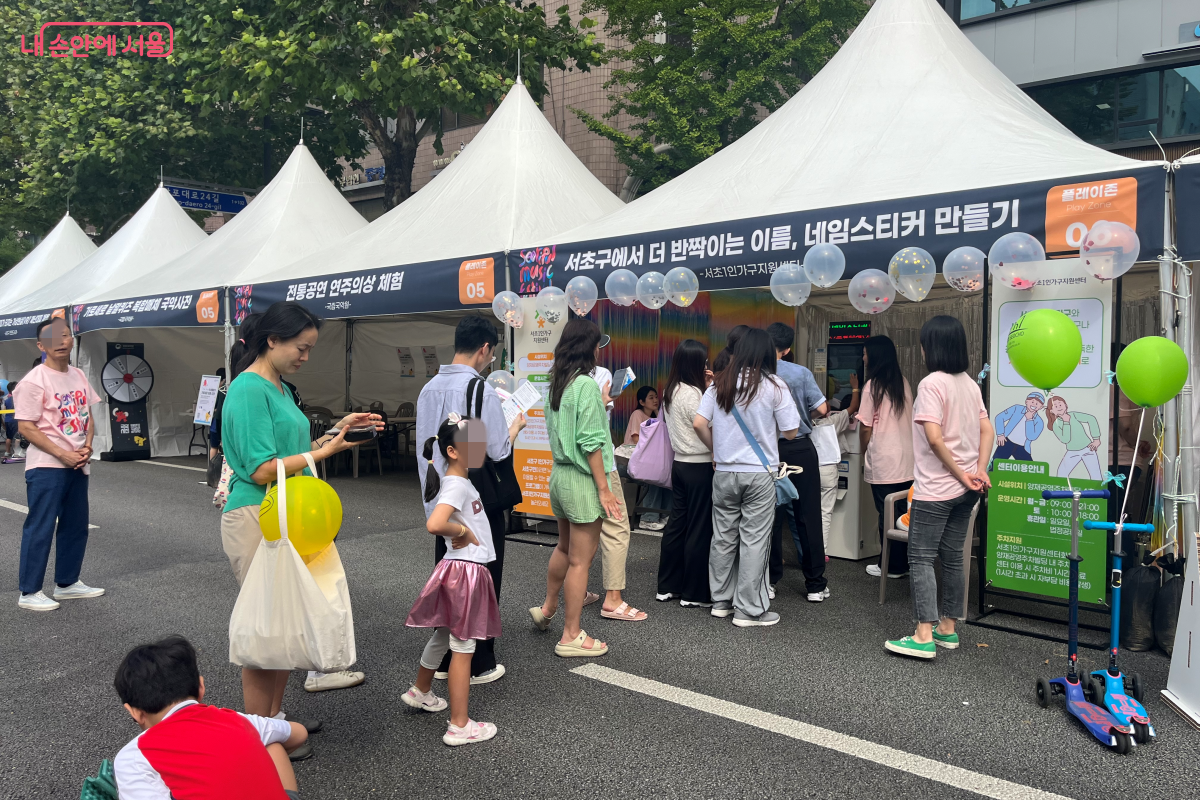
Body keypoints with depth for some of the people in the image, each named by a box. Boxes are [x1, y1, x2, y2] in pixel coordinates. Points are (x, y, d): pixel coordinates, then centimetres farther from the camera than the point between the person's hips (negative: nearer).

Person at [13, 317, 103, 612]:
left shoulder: (79, 376, 9)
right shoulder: (34, 381, -13)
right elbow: (26, 427, -15)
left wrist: (87, 446, -3)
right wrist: (62, 454, -18)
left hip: (77, 465, 7)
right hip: (46, 467, -7)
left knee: (76, 526, 14)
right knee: (40, 528, -3)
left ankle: (67, 583, 27)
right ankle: (29, 593, 7)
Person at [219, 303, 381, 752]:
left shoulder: (279, 388, 14)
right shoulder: (249, 389, -15)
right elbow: (262, 470, -19)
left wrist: (335, 431, 7)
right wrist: (324, 452, -15)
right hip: (255, 518, -9)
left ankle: (274, 718, 30)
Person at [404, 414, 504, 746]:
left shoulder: (462, 481, 9)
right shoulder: (456, 485, -22)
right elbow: (434, 524, -36)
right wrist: (462, 531, -22)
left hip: (463, 571, 10)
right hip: (464, 571, -10)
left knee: (443, 636, 26)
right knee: (463, 648, 0)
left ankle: (420, 691, 47)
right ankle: (459, 726, 10)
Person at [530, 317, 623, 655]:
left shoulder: (556, 383, 8)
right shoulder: (586, 385, -17)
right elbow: (590, 443, -20)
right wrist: (604, 489, -16)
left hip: (559, 473, 9)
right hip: (582, 479, -8)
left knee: (565, 547, 26)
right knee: (580, 560, 2)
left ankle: (547, 608, 41)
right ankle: (571, 636, 11)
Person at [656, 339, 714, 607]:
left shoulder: (671, 391, 10)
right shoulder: (692, 393, -18)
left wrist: (707, 388, 8)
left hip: (680, 463, 9)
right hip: (699, 466, -9)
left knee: (677, 524, 14)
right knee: (700, 530, 0)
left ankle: (667, 586, 22)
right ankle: (694, 593, 9)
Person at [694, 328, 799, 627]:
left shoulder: (719, 384, 1)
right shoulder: (774, 386, -9)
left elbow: (699, 423, -2)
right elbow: (790, 432, -6)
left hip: (724, 472, 4)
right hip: (759, 474, -3)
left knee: (723, 537, 13)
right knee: (754, 540, 3)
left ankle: (721, 601, 25)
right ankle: (749, 610, 9)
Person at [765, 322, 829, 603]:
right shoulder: (801, 373, -8)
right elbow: (822, 409, -7)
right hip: (800, 449, -1)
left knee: (771, 517, 9)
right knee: (808, 516, 5)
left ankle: (768, 582, 15)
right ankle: (815, 584, 12)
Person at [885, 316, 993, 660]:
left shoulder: (932, 384, -16)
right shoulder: (970, 384, 9)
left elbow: (934, 438, -22)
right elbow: (987, 430, 8)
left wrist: (961, 475, -13)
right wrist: (979, 470, 1)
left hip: (935, 489, -8)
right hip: (965, 489, 8)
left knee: (921, 558, -2)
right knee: (953, 557, 14)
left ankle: (924, 637, -3)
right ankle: (947, 628, 23)